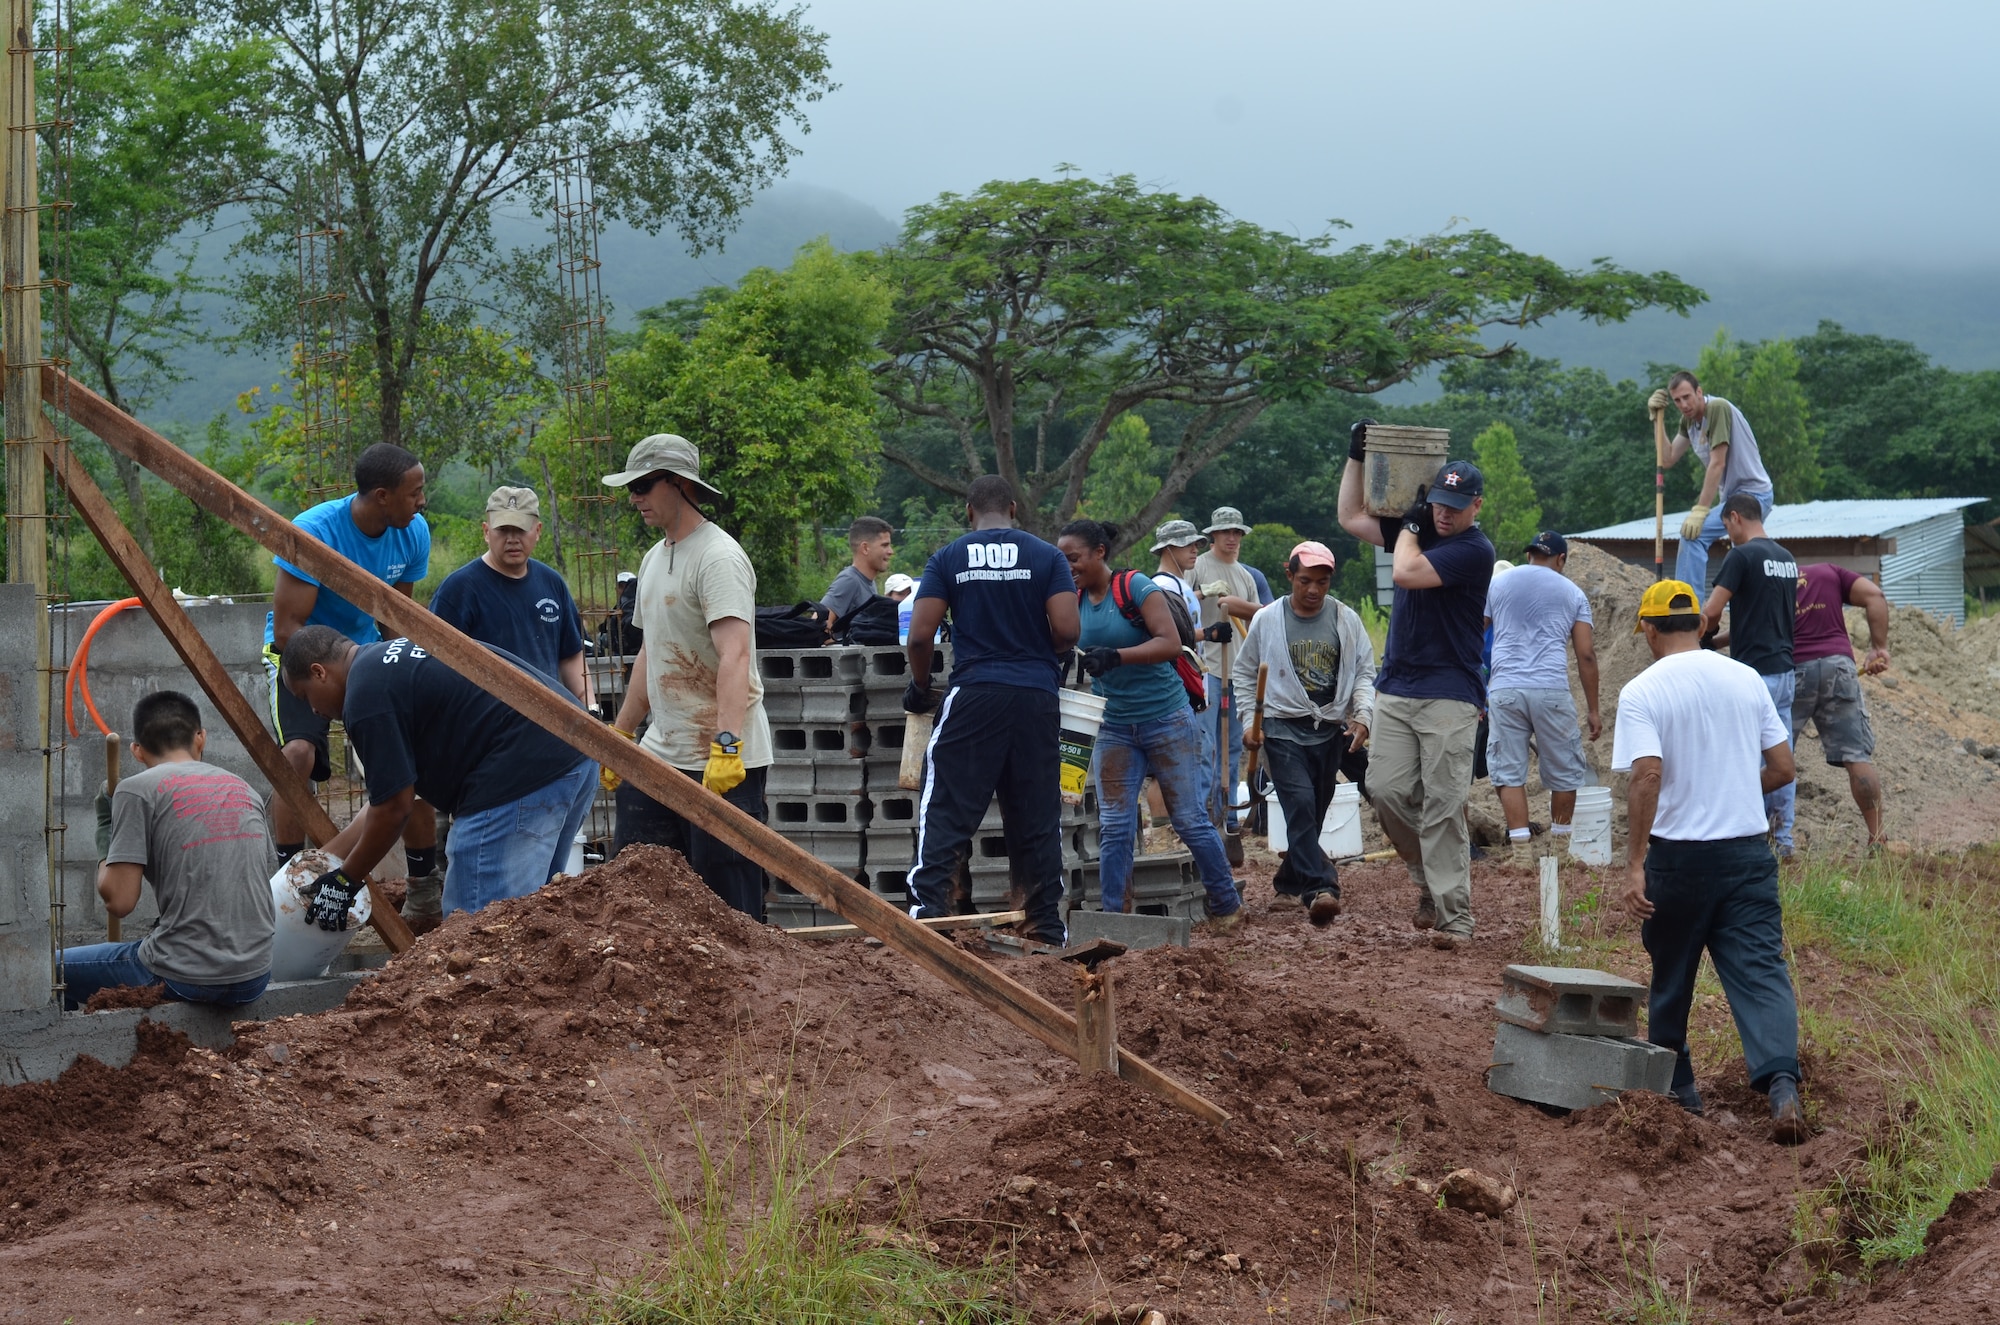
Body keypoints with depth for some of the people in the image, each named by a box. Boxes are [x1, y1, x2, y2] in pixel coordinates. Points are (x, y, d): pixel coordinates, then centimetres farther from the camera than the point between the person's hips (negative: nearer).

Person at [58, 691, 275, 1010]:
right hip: (254, 978, 6)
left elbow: (118, 900, -9)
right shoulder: (243, 789, 12)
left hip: (184, 978, -6)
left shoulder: (138, 790, -5)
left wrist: (105, 830, 7)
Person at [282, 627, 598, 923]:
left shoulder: (366, 695, -7)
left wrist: (344, 881, 10)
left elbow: (393, 808, -4)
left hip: (524, 774, -11)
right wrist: (327, 857, 28)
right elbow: (397, 791, 26)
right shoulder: (394, 656, 24)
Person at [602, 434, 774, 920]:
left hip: (723, 758, -10)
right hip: (660, 752, 10)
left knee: (727, 899, -7)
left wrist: (726, 745, -36)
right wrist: (620, 732, 25)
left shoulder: (718, 557, -15)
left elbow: (734, 657, -26)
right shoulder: (654, 558, 17)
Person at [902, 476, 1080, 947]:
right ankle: (1047, 928, 13)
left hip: (973, 695, -2)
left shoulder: (947, 559, 3)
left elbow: (920, 635, -3)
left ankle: (926, 912, -10)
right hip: (1036, 696, 2)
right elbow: (1067, 630, -5)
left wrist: (920, 688, 13)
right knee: (1037, 816, 9)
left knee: (946, 810, 0)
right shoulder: (1046, 557, 5)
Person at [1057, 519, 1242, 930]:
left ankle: (1227, 904, 16)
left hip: (1167, 721, -5)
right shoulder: (1075, 601, 4)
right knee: (1115, 828, -1)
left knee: (1190, 820, 2)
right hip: (1115, 727, 5)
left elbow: (1170, 642, -20)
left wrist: (1115, 656, -31)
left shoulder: (1135, 586, -12)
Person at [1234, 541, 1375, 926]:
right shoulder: (1266, 620, 2)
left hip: (1331, 730, 3)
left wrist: (1362, 716, -7)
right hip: (1284, 730, -2)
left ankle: (1290, 879, 30)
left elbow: (1364, 673, 9)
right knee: (1301, 805, -18)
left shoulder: (1346, 620, 5)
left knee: (1315, 811, 9)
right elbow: (1245, 674, 11)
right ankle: (1318, 888, -24)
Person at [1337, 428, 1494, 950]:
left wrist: (1411, 525, -3)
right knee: (1387, 790, -1)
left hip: (1448, 696, -7)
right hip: (1395, 689, 7)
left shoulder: (1474, 550, -11)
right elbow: (1351, 517, 21)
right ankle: (1430, 878, 20)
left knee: (1443, 808, -8)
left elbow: (1406, 573, -20)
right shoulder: (1419, 532, 13)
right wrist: (1355, 457, 14)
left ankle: (1454, 917, -6)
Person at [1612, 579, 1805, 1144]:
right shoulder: (1747, 679, 6)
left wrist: (1633, 866, -19)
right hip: (1748, 852, 3)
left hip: (1679, 854, -3)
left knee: (1671, 976, 15)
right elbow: (1782, 768, 7)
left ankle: (1675, 1088, 27)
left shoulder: (1642, 692, -8)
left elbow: (1647, 777, -19)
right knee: (1760, 971, -3)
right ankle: (1781, 1084, -22)